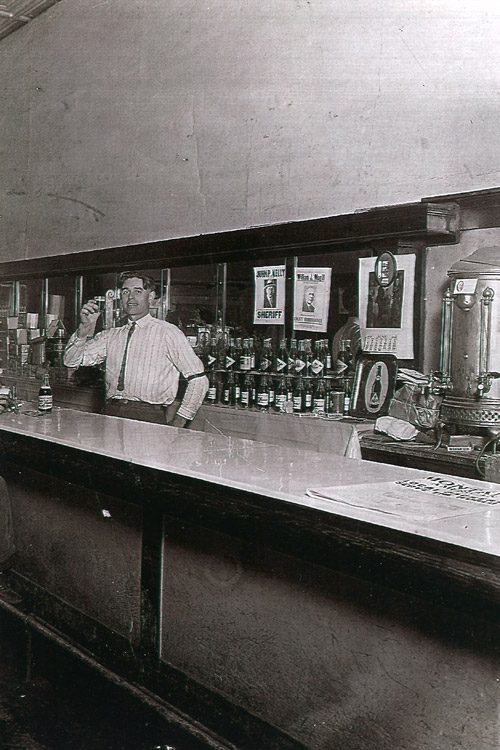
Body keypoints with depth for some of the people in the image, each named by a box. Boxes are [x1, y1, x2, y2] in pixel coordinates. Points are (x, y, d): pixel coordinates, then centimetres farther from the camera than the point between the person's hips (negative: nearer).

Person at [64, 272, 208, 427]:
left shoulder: (167, 332, 3)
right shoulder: (110, 336, 17)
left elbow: (198, 379, 0)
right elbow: (71, 361, 12)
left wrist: (178, 423, -2)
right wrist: (85, 327, -4)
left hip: (148, 417, -3)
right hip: (110, 414, 4)